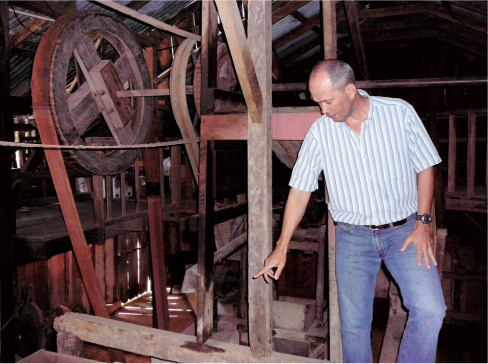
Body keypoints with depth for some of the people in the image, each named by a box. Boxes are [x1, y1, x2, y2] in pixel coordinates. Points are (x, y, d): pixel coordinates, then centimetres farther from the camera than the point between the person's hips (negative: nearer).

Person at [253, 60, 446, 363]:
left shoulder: (400, 113, -6)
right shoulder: (320, 131, -4)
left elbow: (425, 167, 4)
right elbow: (300, 191, 1)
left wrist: (422, 223, -5)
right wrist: (281, 248, 2)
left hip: (404, 230, 0)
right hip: (353, 235, 1)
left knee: (430, 310, -14)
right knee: (354, 323, 0)